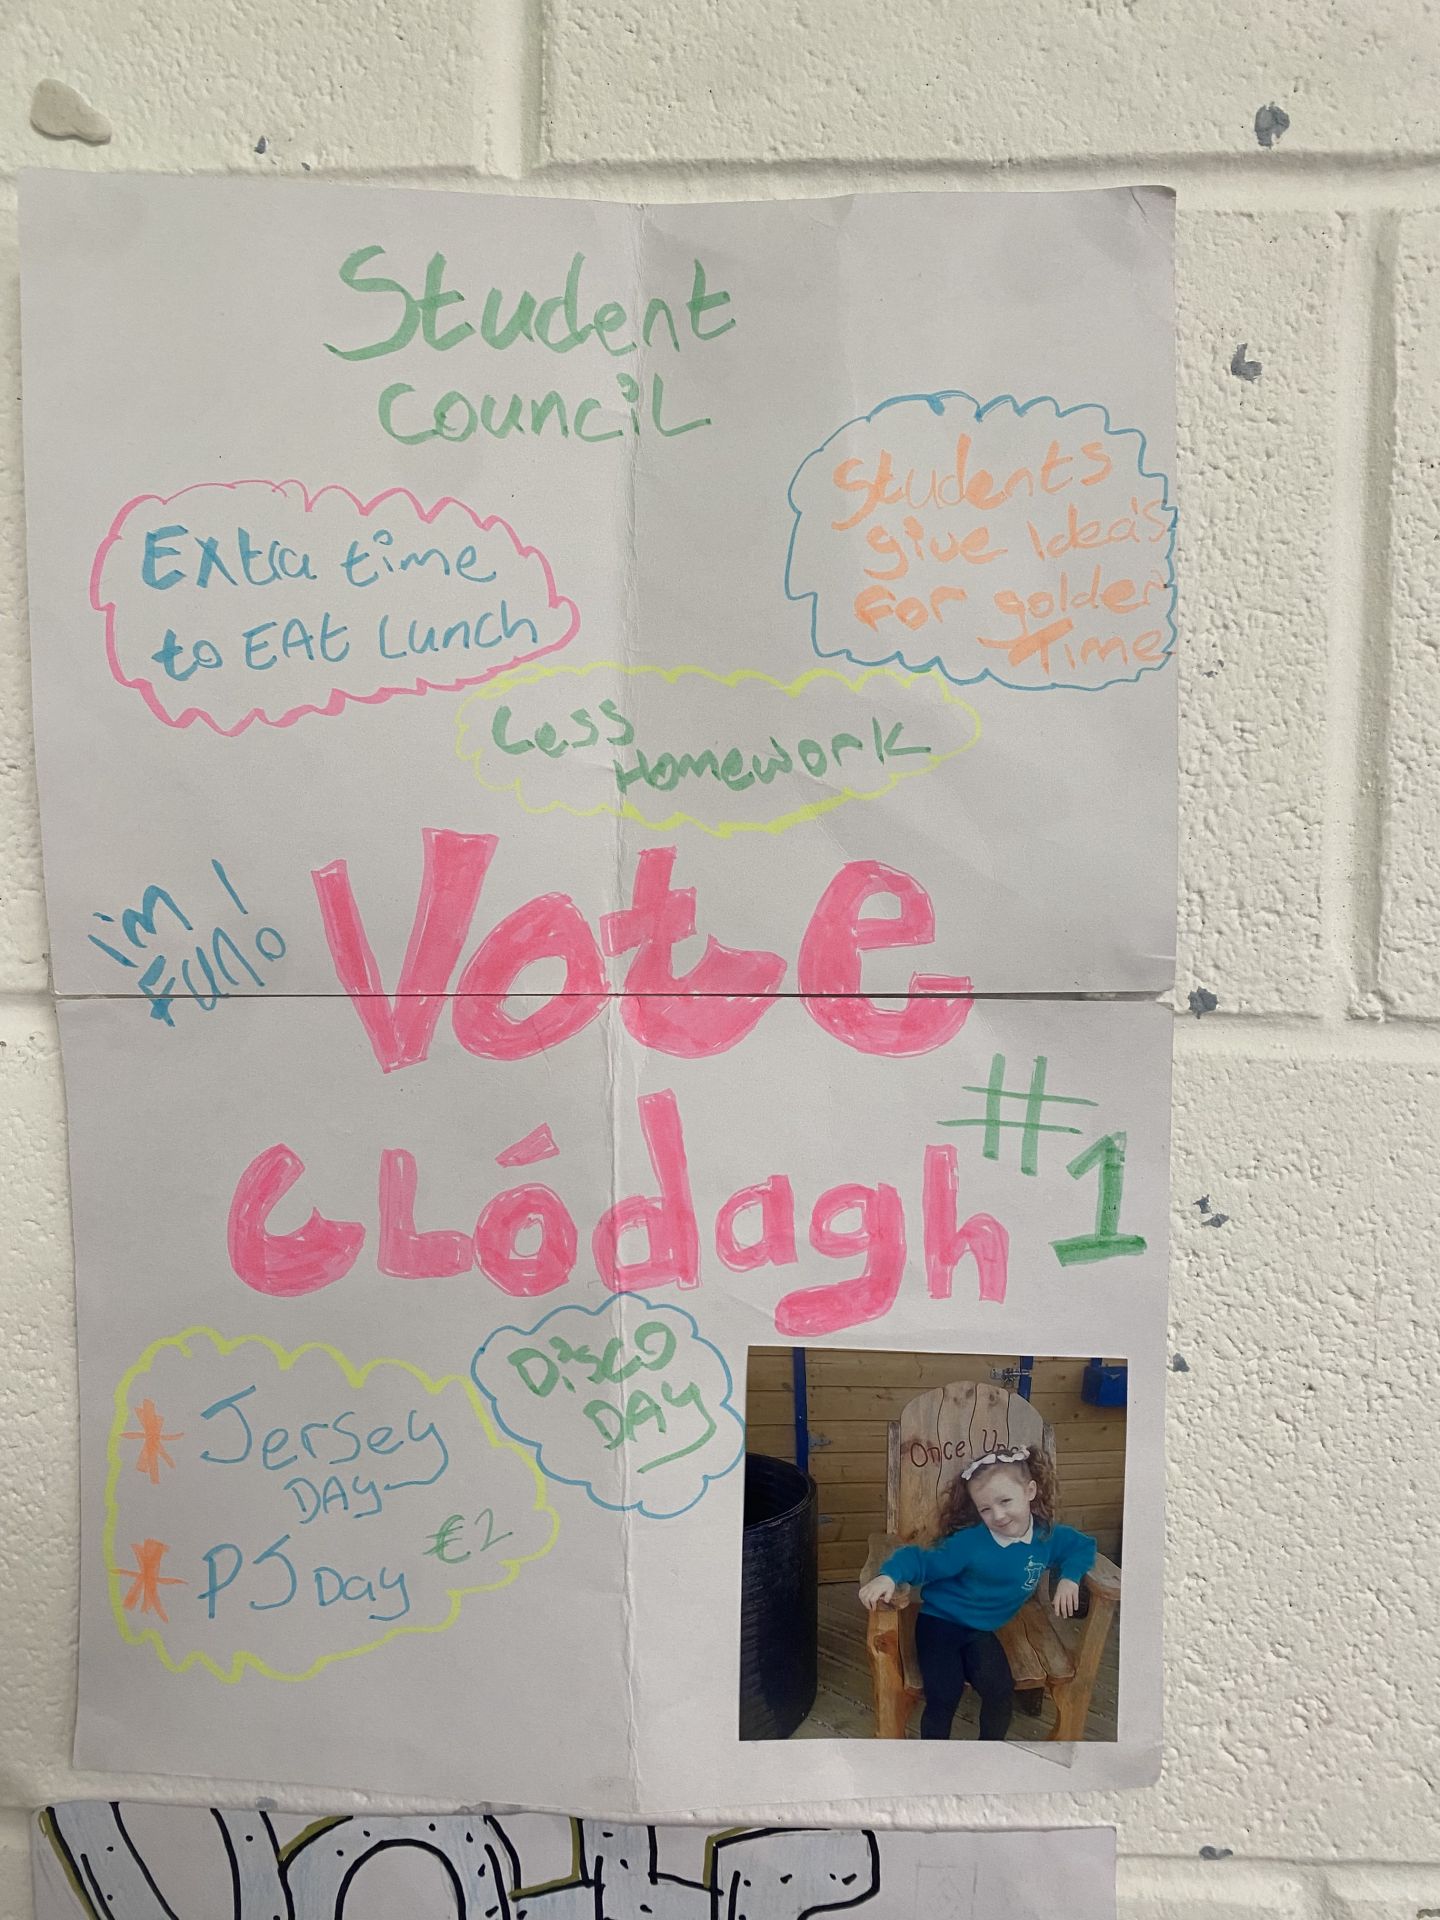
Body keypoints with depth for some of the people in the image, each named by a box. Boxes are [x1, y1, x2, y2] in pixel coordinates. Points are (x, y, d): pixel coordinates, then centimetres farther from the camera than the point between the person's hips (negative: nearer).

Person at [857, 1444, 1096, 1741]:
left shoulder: (1048, 1537, -7)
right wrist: (889, 1575, -39)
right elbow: (923, 1560, -20)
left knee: (1001, 1691, -18)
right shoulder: (970, 1542, -21)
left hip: (981, 1631, 4)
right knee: (943, 1696, -21)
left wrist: (1069, 1577, -7)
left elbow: (1083, 1545, 11)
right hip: (940, 1622, -4)